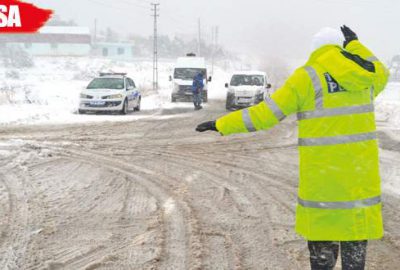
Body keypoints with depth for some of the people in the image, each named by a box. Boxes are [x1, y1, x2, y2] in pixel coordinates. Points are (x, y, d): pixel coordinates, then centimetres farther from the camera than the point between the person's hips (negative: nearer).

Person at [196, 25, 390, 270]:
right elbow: (381, 76, 30)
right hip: (361, 168, 4)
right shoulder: (365, 73, 4)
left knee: (322, 229, 6)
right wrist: (356, 46, 33)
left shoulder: (308, 77, -8)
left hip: (322, 170, -4)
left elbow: (266, 113, -8)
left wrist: (222, 125, 0)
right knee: (356, 226, 12)